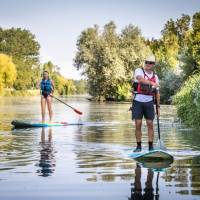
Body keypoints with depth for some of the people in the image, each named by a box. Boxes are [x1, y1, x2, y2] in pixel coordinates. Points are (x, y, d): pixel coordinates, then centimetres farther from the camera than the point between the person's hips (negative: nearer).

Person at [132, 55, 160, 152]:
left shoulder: (155, 76, 9)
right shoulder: (139, 71, -3)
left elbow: (157, 93, 14)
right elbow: (140, 79, -28)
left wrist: (158, 106, 9)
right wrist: (152, 83, -43)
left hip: (149, 103, 3)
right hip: (138, 102, -3)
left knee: (150, 124, 0)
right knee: (138, 124, -3)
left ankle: (151, 147, 7)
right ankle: (139, 146, 6)